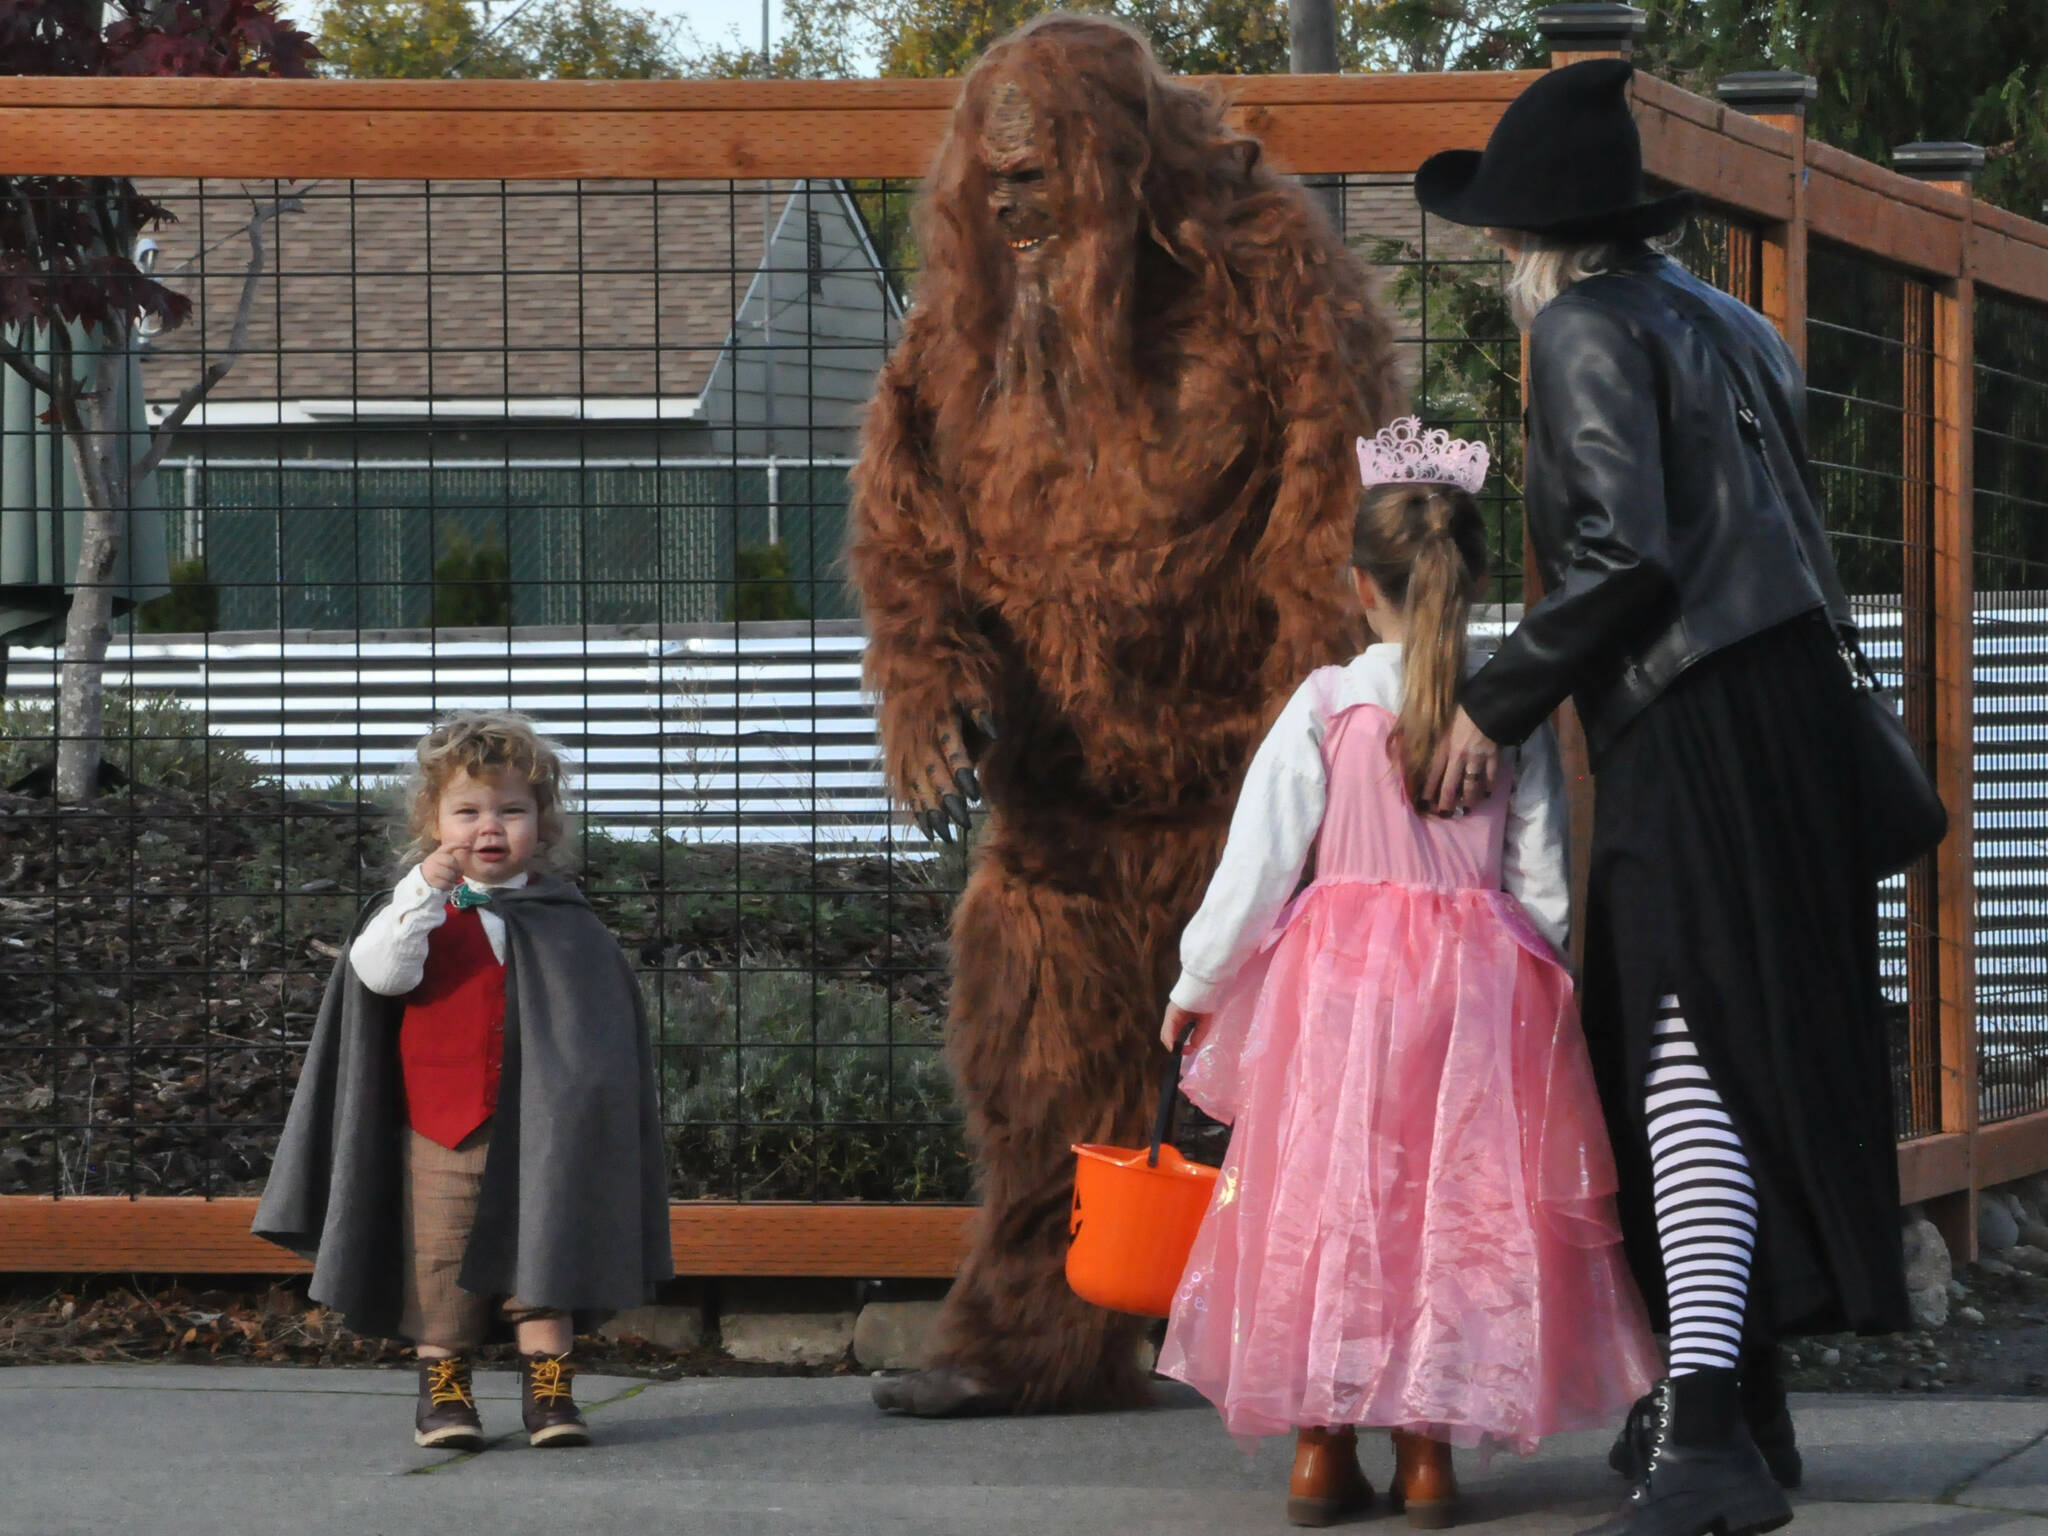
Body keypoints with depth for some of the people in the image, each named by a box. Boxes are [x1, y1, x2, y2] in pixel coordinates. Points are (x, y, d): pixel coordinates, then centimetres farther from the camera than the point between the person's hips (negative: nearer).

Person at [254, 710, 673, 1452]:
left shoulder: (564, 919, 8)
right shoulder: (417, 906, 4)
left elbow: (603, 1023, 10)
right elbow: (381, 972, -14)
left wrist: (588, 1098, 1)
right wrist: (425, 891, -23)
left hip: (541, 1134, 1)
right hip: (441, 1132, -1)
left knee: (545, 1254, 1)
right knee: (441, 1263, 4)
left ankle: (548, 1389, 7)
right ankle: (442, 1390, 14)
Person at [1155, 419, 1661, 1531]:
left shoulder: (1327, 705, -4)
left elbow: (1257, 863, -2)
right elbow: (1542, 884, 2)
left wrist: (1196, 988, 8)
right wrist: (1538, 998, 15)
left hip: (1339, 979, -1)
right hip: (1480, 982, 1)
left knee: (1323, 1192, 8)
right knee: (1456, 1198, 8)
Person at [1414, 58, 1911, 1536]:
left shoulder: (1587, 330, -6)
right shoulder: (1719, 320, 19)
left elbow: (1625, 556, -15)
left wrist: (1496, 701, -8)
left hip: (1695, 732, -9)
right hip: (1793, 695, 9)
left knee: (1688, 1061, -14)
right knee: (1756, 1050, 15)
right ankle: (1742, 1397, 23)